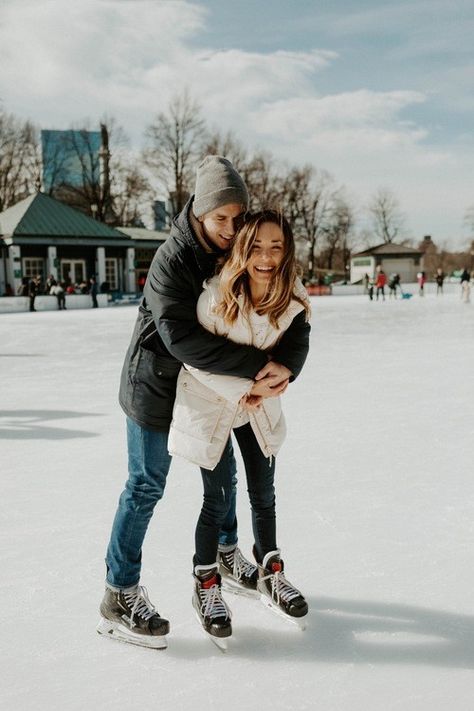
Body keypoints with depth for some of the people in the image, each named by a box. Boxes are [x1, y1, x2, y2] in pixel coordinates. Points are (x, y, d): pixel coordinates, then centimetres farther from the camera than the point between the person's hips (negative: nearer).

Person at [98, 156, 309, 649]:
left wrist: (287, 366, -30)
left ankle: (226, 554, 43)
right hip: (156, 385, -6)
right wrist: (257, 366, -38)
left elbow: (292, 317, -10)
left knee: (223, 470, 19)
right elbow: (182, 338, -37)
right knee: (146, 487, -2)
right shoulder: (172, 260, -26)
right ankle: (118, 598, 9)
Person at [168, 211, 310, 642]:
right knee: (219, 497, -1)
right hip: (210, 401, -4)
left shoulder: (294, 299, -16)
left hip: (259, 404, 4)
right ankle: (206, 584, 21)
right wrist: (241, 388, -24)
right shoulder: (216, 296, -28)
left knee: (263, 492, 14)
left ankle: (270, 573, 35)